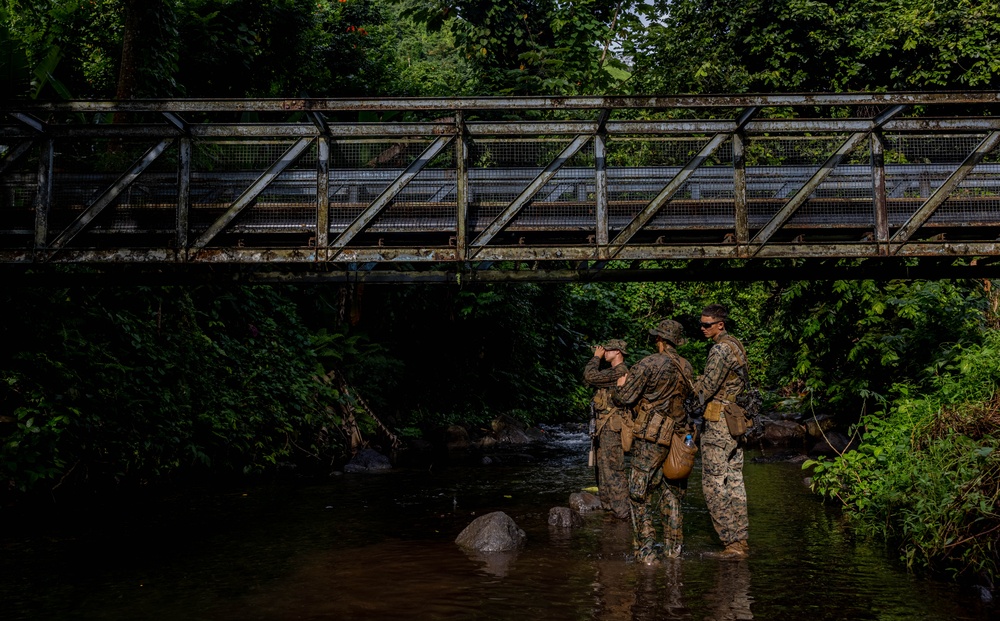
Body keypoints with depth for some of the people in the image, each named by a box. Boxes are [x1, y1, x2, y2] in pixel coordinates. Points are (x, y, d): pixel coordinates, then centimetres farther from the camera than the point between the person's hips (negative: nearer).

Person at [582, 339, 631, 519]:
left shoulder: (619, 372, -17)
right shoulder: (612, 371, 17)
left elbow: (590, 376, -22)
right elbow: (589, 376, 24)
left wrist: (596, 357, -11)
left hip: (612, 426, -11)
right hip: (603, 425, 11)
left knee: (612, 469, -10)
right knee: (603, 467, 17)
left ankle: (621, 511, -8)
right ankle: (607, 505, 27)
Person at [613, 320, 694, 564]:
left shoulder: (649, 364, -12)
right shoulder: (686, 367, 7)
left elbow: (625, 398, -11)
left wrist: (620, 386, 11)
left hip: (650, 436, -6)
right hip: (677, 435, 6)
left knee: (640, 494, 0)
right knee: (671, 493, 16)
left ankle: (646, 551, -2)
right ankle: (673, 547, 19)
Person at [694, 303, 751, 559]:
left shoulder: (721, 349, -16)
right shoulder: (736, 345, 15)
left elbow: (707, 387, -19)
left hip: (719, 422, -10)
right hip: (735, 421, 10)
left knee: (713, 483, -6)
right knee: (734, 481, 11)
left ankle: (732, 544, -7)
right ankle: (741, 540, 13)